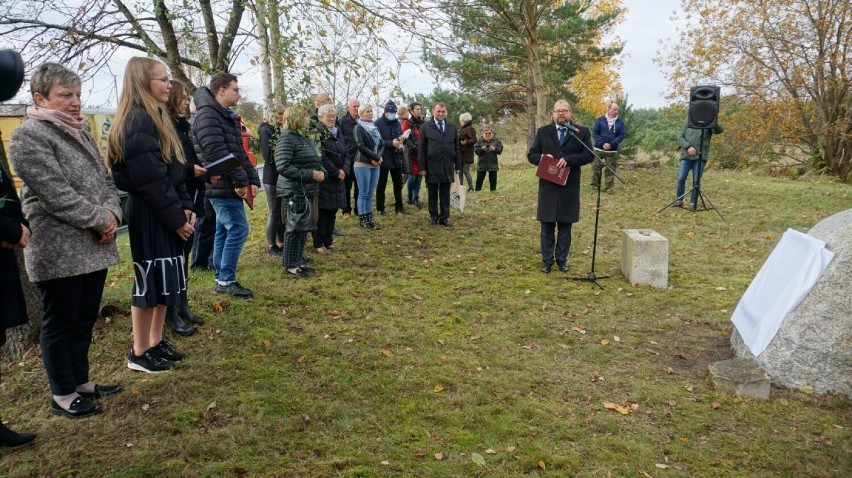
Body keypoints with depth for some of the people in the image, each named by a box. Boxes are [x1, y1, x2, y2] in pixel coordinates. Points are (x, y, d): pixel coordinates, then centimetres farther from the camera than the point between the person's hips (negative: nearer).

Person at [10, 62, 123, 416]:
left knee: (84, 321, 17)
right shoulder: (28, 136, -12)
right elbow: (55, 193, -20)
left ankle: (81, 382, 31)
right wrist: (100, 220, -16)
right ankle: (63, 396, 17)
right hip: (59, 252, -8)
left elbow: (106, 181, 15)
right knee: (60, 325, 4)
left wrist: (112, 212, -4)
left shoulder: (80, 134, 15)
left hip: (93, 247, 8)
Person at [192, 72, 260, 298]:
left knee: (224, 231, 12)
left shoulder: (226, 116, 19)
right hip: (222, 185, -10)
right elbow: (217, 153, -23)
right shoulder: (208, 115, -13)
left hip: (228, 186, 10)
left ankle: (221, 279, 20)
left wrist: (253, 179, 8)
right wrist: (240, 180, -20)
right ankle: (226, 280, -1)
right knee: (238, 229, -9)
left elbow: (239, 152, 19)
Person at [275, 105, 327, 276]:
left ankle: (299, 261, 25)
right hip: (294, 192, -9)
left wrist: (322, 172, -2)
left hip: (307, 191, 9)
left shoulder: (305, 138, 13)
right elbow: (283, 166, -23)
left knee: (304, 228, 14)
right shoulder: (287, 139, -14)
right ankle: (290, 266, 9)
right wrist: (310, 174, -23)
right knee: (294, 229, -1)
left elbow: (316, 161, 20)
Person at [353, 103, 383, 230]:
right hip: (362, 164, -6)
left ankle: (369, 218, 12)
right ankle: (362, 219, 3)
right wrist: (376, 157, -13)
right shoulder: (359, 128, -3)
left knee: (370, 194, 8)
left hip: (375, 165, 6)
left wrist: (378, 157, -6)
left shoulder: (375, 128, 17)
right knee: (363, 194, -3)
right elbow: (361, 146, -13)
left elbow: (381, 145, 13)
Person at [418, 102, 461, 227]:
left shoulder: (452, 127, 9)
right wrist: (422, 167, -7)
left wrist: (458, 166, 5)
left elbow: (456, 147, 10)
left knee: (445, 194, 5)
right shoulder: (426, 127, 0)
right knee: (433, 193, 8)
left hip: (447, 166, 2)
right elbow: (421, 149, -2)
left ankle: (444, 217, 12)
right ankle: (433, 216, 18)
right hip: (432, 167, -2)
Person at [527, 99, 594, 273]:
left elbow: (589, 155, -5)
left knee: (565, 225, 8)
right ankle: (547, 260, 16)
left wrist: (568, 160, -17)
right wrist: (542, 158, -14)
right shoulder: (543, 132, 8)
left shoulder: (582, 132, 4)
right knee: (547, 226, 6)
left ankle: (562, 259, 19)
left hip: (569, 187, 0)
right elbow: (531, 154, 7)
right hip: (548, 186, 1)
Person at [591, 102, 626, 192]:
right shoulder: (600, 120, -1)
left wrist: (611, 144, -15)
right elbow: (594, 132, -4)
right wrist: (603, 143, -16)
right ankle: (595, 185, 14)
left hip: (612, 151, 0)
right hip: (599, 149, 0)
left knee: (611, 169, 0)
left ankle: (610, 187, 6)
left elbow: (621, 135, -2)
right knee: (596, 167, 3)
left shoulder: (620, 122, 2)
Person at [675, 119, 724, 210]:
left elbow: (720, 130, -11)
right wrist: (688, 147, -12)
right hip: (686, 156, 2)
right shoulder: (688, 123, 12)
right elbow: (680, 137, 4)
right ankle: (679, 200, 11)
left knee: (696, 181, -3)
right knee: (681, 178, -5)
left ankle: (693, 202, 8)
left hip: (700, 157, -2)